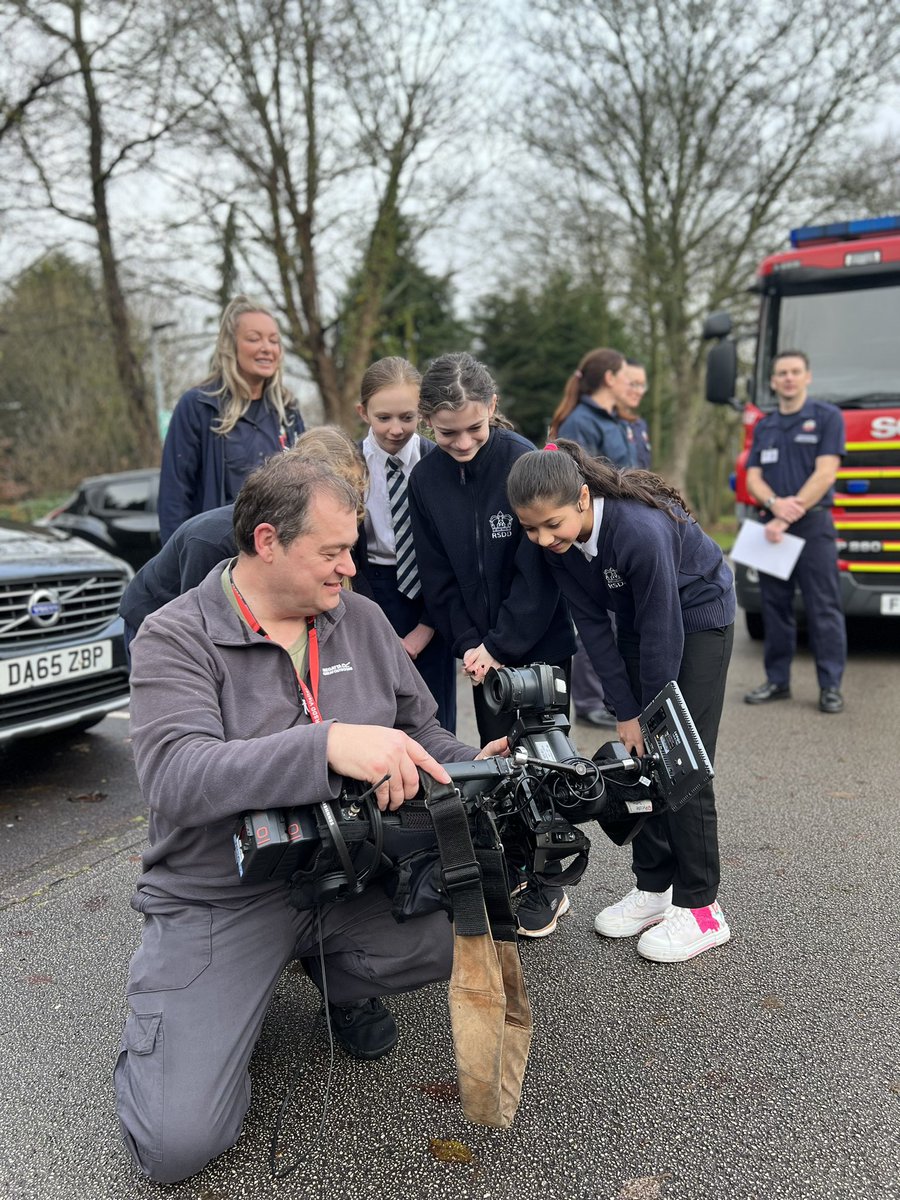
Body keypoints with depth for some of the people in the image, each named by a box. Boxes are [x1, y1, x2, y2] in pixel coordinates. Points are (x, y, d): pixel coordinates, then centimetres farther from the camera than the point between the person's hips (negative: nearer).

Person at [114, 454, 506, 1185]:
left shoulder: (362, 619, 3)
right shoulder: (176, 638, -12)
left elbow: (422, 728, 13)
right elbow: (175, 774, -29)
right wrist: (330, 744, -41)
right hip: (222, 903, -4)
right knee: (178, 1143, -16)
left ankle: (338, 975, 11)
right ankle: (183, 1017, 19)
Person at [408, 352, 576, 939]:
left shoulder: (524, 461, -17)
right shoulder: (425, 479, -2)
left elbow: (538, 569, -17)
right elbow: (437, 576, 2)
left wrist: (503, 644, -15)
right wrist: (469, 644, -6)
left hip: (540, 641, -4)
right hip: (484, 647, 4)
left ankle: (546, 885, 19)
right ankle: (508, 873, 28)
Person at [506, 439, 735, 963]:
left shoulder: (641, 530, -37)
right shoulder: (557, 543, -18)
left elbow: (662, 631, -28)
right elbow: (593, 624, -11)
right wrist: (627, 713, -11)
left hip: (698, 617, -6)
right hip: (641, 621, 6)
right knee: (639, 760, 5)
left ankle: (700, 908, 4)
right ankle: (654, 888, 18)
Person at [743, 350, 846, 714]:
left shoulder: (827, 417, 1)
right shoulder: (763, 427, 15)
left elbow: (825, 473, -9)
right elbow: (753, 477, 7)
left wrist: (789, 516, -15)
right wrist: (775, 503, -15)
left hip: (813, 524, -4)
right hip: (771, 526, 5)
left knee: (823, 608, -3)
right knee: (775, 606, 8)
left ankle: (830, 686, 3)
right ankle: (777, 680, 16)